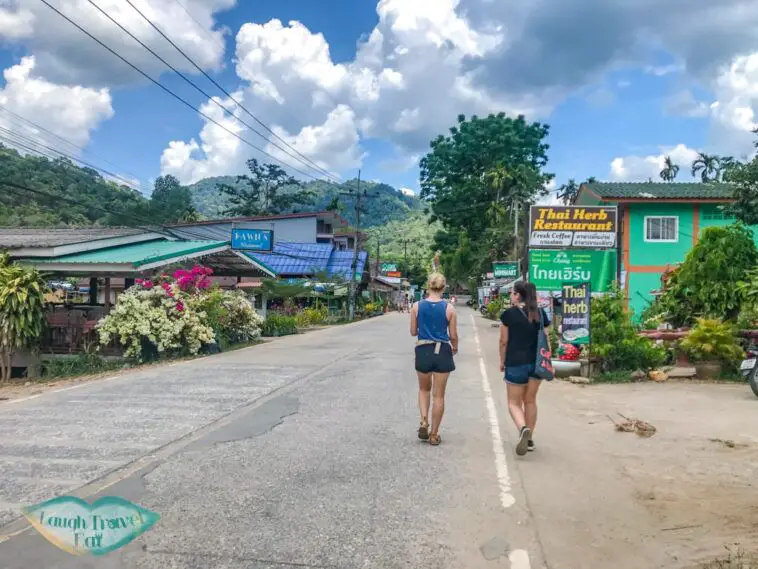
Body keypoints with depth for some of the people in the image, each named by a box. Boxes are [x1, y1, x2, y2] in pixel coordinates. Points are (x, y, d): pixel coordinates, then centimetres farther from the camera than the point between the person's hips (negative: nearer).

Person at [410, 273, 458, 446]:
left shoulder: (417, 306, -4)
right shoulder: (449, 308, -7)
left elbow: (413, 332, 3)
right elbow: (453, 336, -1)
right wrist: (455, 348, 19)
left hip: (423, 351, 1)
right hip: (442, 352, -1)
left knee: (424, 389, 24)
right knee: (438, 395, 10)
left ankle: (424, 422, 6)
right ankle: (434, 434, 16)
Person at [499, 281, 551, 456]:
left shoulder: (509, 314, -8)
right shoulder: (541, 313, 5)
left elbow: (504, 341, -4)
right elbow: (546, 339, 5)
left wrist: (502, 361, 8)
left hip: (516, 363, -4)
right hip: (537, 362, 4)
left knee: (514, 402, 7)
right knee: (530, 401, 17)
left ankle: (523, 429, -20)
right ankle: (529, 439, 22)